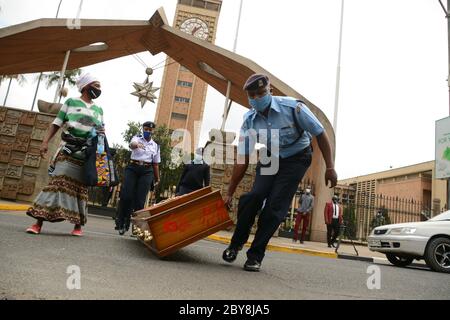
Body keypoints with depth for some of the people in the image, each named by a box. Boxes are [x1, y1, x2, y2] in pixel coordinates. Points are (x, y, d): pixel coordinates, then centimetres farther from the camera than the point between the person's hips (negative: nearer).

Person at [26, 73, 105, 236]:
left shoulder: (98, 110, 18)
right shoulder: (71, 102, 9)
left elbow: (100, 131, 22)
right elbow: (57, 123, 4)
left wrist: (102, 132, -2)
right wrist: (46, 141, -7)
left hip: (87, 154, 3)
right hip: (68, 150, -2)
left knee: (80, 187, 2)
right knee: (58, 182, -10)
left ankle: (78, 225, 6)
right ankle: (38, 222, -7)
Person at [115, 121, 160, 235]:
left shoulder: (155, 146, 16)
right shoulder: (137, 138, 8)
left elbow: (155, 164, 19)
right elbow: (131, 144, -18)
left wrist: (157, 178, 18)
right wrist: (136, 145, -42)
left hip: (147, 171, 1)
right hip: (133, 168, -1)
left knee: (140, 199, -4)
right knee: (126, 196, -9)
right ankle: (121, 222, 6)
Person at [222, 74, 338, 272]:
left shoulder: (292, 107, -23)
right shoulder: (249, 120, -13)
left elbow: (320, 134, -12)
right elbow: (242, 160, -11)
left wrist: (330, 167, -15)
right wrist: (229, 194, -11)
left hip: (296, 159, -2)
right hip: (268, 159, 3)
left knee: (275, 205, -14)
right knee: (254, 196, -19)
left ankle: (255, 255, 0)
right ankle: (236, 243, 5)